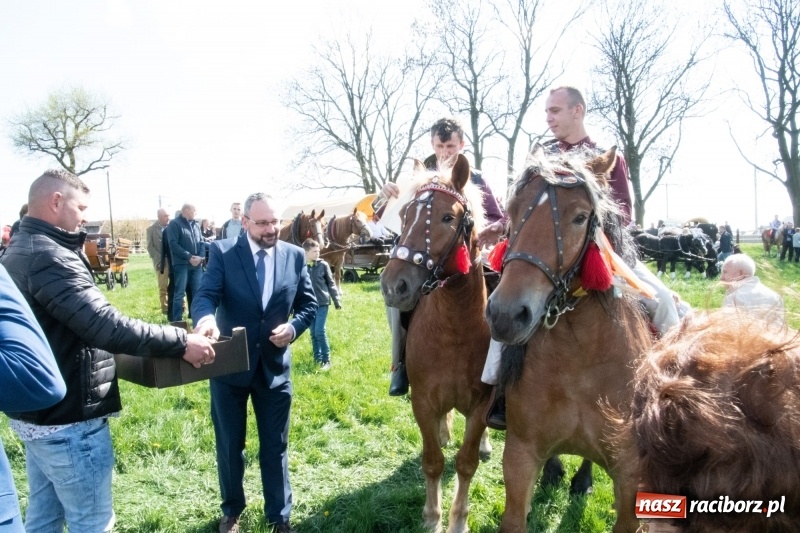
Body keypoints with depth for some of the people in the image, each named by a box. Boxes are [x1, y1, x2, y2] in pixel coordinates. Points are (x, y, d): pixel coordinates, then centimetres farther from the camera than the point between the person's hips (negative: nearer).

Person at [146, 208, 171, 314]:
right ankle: (165, 308, 10)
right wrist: (160, 259, -11)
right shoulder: (151, 229, 4)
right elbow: (150, 247, 0)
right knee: (163, 287, 3)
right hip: (161, 262, -1)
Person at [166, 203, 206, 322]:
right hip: (181, 264, -5)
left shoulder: (195, 224, 14)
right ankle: (177, 321, 5)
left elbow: (201, 242, 11)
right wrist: (189, 257, -17)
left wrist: (200, 257, -7)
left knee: (199, 292, 7)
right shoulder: (174, 224, -3)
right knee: (180, 293, -1)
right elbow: (173, 245, -11)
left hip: (197, 264, 5)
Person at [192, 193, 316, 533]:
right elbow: (206, 294, -20)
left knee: (275, 446, 13)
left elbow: (309, 303, 5)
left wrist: (294, 327, -15)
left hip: (274, 366, 1)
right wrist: (206, 319, -42)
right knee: (229, 445, 15)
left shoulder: (295, 256, -1)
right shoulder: (222, 252, -8)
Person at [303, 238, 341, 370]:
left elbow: (331, 284, 3)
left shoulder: (323, 265, -3)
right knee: (313, 333, 8)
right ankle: (317, 359, 19)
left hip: (322, 303, -2)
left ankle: (326, 360, 1)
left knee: (320, 331, -9)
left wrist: (337, 301, 2)